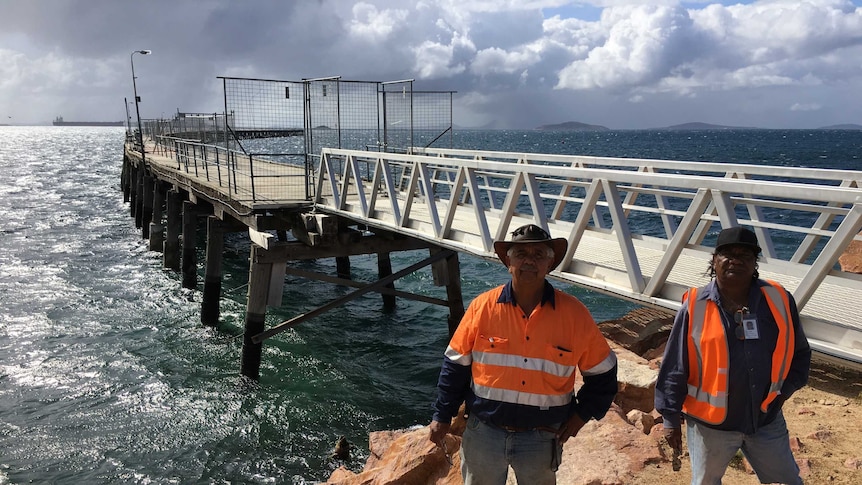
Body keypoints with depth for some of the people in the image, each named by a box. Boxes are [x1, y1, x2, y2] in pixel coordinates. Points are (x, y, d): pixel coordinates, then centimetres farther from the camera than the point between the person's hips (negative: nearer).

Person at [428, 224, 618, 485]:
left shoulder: (574, 314, -9)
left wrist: (582, 414, 0)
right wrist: (442, 416, 1)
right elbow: (456, 365, -1)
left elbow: (603, 371, 4)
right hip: (484, 432, 0)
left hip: (542, 438, 0)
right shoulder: (482, 307, -9)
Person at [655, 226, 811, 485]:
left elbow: (799, 354, 8)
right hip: (709, 423, -2)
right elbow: (674, 368, -9)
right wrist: (671, 419, -5)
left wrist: (784, 390, -3)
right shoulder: (695, 307, -15)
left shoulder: (779, 300, -7)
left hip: (767, 420, 3)